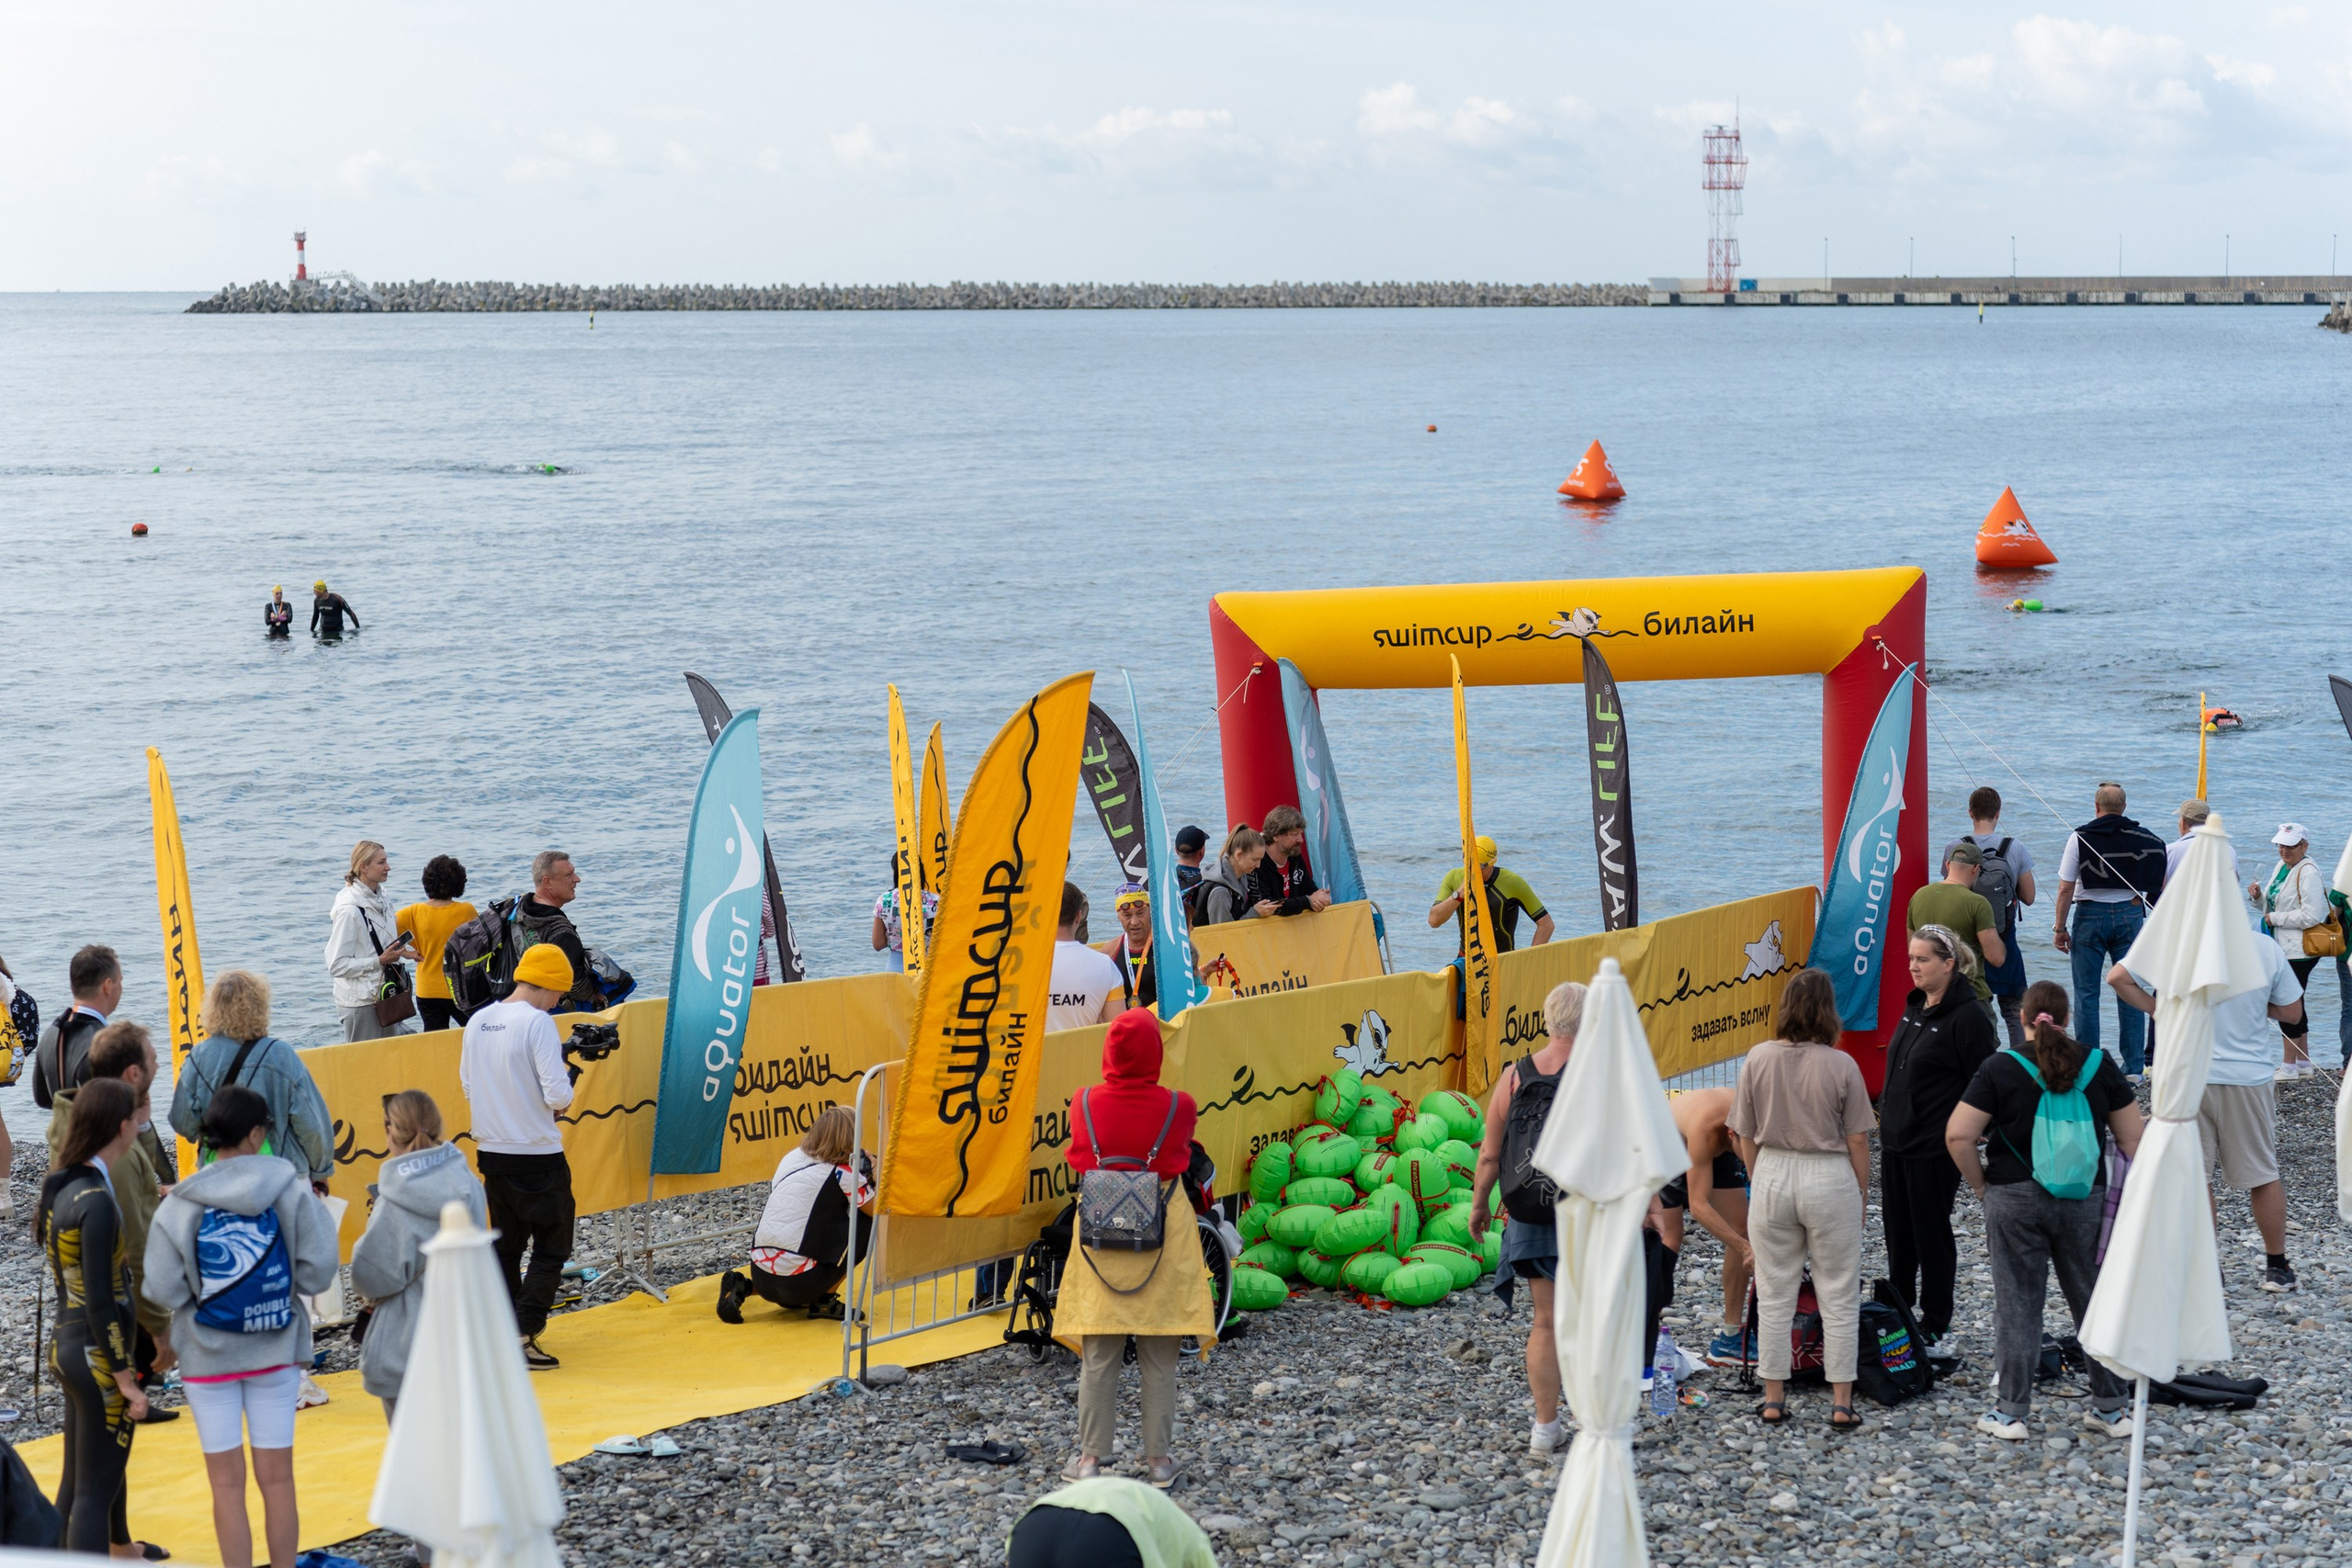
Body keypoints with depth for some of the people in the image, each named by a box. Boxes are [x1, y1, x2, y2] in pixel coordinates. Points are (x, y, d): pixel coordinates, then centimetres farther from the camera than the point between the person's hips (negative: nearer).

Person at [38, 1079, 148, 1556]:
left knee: (76, 1482, 20)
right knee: (96, 1492, -3)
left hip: (67, 1347, 9)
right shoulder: (96, 1202, -21)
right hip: (97, 1355, -9)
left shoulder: (60, 1188, 5)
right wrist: (127, 1381, -17)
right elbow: (100, 1303, -21)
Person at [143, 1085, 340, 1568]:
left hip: (208, 1356, -1)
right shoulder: (293, 1193, -9)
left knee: (227, 1485, 7)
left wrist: (204, 1289, 8)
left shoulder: (180, 1207, -11)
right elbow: (317, 1273, -11)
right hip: (276, 1351, 1)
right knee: (277, 1478, 11)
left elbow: (165, 1290, -11)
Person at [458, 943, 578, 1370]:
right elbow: (557, 1095, -21)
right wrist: (566, 1083, 1)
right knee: (551, 1247, 3)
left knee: (506, 1246, 18)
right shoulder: (538, 1022, -17)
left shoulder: (477, 1022, 4)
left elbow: (467, 1086, 14)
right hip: (538, 1155, -7)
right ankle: (522, 1335, -6)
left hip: (491, 1154, 7)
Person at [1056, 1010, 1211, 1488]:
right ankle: (1159, 1459, 15)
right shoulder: (1178, 1107, -10)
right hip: (1163, 1238, -1)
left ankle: (1090, 1457, 12)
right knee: (1159, 1359, 8)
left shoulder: (1084, 1104, -5)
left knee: (1098, 1356, 8)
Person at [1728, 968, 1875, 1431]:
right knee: (1839, 1296, 8)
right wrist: (1861, 1192, 7)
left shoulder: (1758, 1059, -5)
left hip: (1771, 1174, 2)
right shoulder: (1841, 1066, -12)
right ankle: (1841, 1403, 10)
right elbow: (1857, 1139, -6)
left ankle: (1773, 1400, 16)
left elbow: (1745, 1136, 1)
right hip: (1829, 1178, -2)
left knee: (1774, 1294, 12)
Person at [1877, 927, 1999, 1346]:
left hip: (1935, 1149, -8)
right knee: (1897, 1228, 16)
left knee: (1931, 1232, 3)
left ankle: (1935, 1323, 15)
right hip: (1896, 1139, 8)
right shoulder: (1916, 1006, 10)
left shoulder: (1967, 1016, -16)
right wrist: (1886, 1111, 19)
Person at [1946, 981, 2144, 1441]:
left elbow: (1959, 1135, -12)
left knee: (2017, 1304, 4)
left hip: (2015, 1199, -2)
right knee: (2095, 1300, 12)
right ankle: (2110, 1408, 19)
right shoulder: (2099, 1065, 2)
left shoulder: (2000, 1068, -7)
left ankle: (2011, 1412, 8)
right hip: (2085, 1198, 2)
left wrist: (1980, 1183, 1)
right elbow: (2132, 1139, 5)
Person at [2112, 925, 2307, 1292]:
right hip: (2250, 1076, 1)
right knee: (2263, 1175, 14)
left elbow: (2117, 977, -13)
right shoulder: (2266, 949, -6)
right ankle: (2277, 1267, 23)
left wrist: (2157, 1008, -2)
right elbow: (2293, 1013, 3)